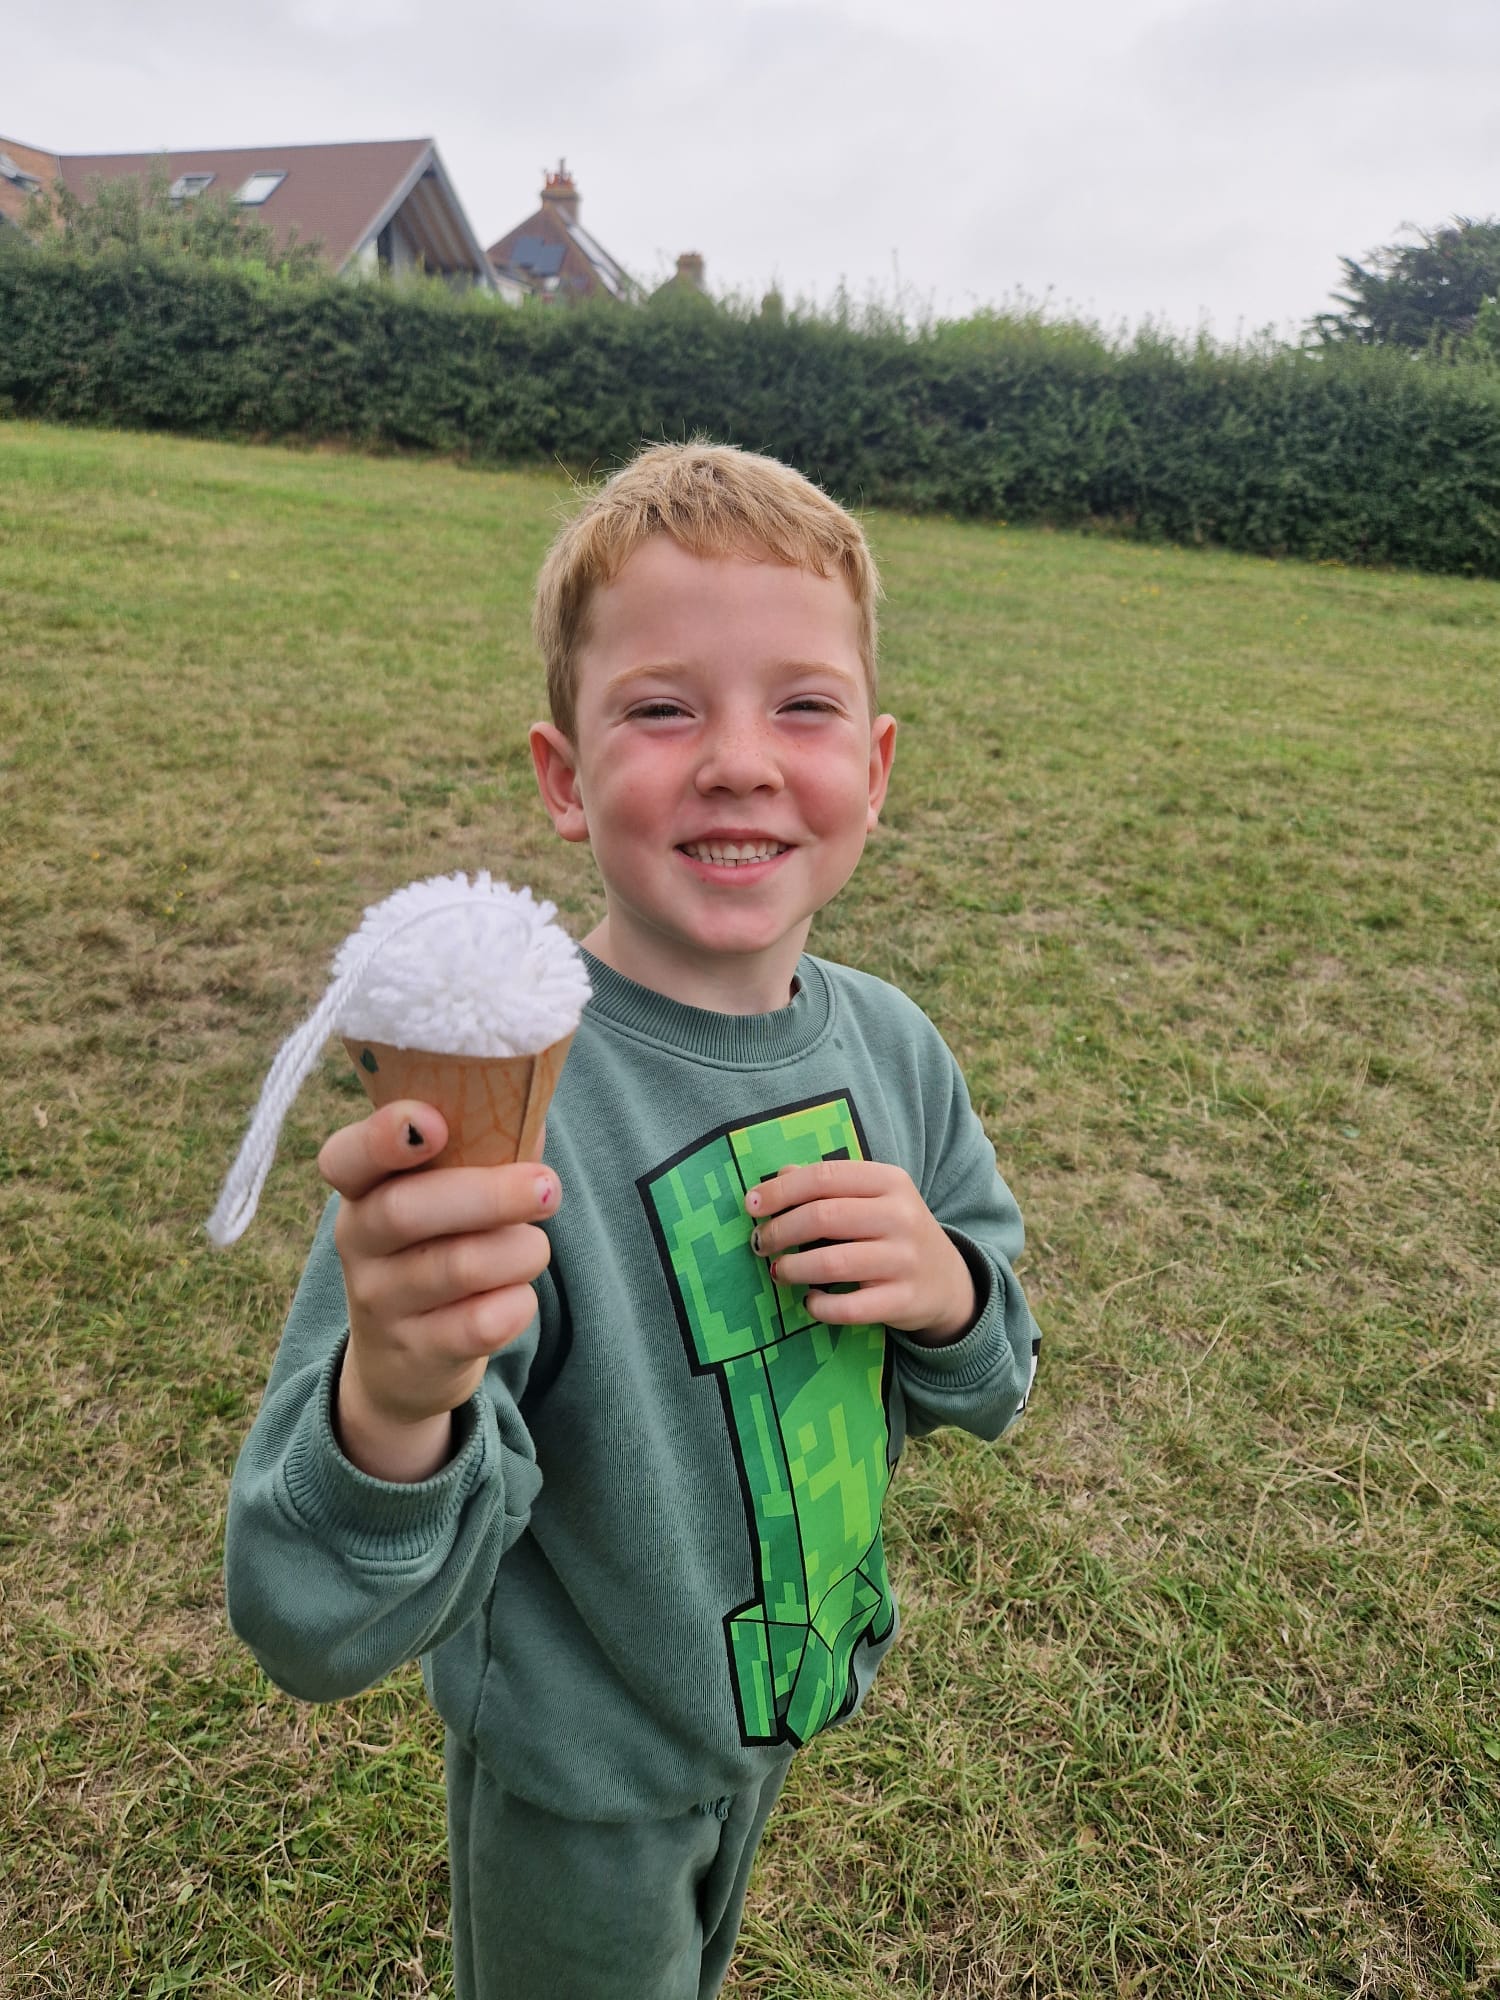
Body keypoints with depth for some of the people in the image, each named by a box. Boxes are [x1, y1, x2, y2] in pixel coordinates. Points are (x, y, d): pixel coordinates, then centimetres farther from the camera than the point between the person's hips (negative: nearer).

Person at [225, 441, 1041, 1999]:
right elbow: (318, 1632, -32)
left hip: (789, 1691, 5)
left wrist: (948, 1286, -23)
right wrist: (391, 1408, -53)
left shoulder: (888, 1044, -15)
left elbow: (992, 1382, -1)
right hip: (580, 1772, -4)